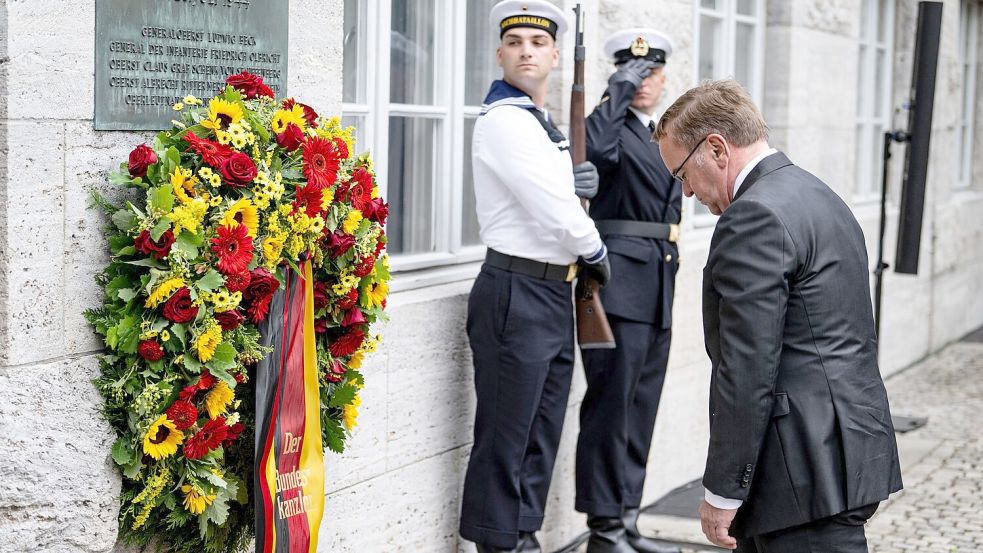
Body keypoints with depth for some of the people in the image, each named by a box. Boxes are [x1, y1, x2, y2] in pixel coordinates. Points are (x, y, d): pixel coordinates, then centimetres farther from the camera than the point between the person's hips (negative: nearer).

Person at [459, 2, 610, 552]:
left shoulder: (546, 126, 16)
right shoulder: (503, 121, -13)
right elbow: (555, 214, -18)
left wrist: (581, 183, 3)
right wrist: (597, 253, -1)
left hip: (555, 295, 9)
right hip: (516, 293, -9)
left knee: (542, 433, 14)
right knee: (505, 437, -2)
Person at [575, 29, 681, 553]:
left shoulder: (660, 138, 19)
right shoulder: (613, 126, -6)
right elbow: (593, 150, -31)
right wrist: (620, 89, -22)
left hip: (657, 292, 9)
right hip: (618, 281, -9)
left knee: (640, 411, 12)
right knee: (611, 406, -6)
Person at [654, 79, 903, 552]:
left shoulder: (755, 217, -15)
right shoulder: (821, 198, 17)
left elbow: (748, 371, -19)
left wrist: (722, 493, -13)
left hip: (810, 476, -10)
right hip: (843, 458, 10)